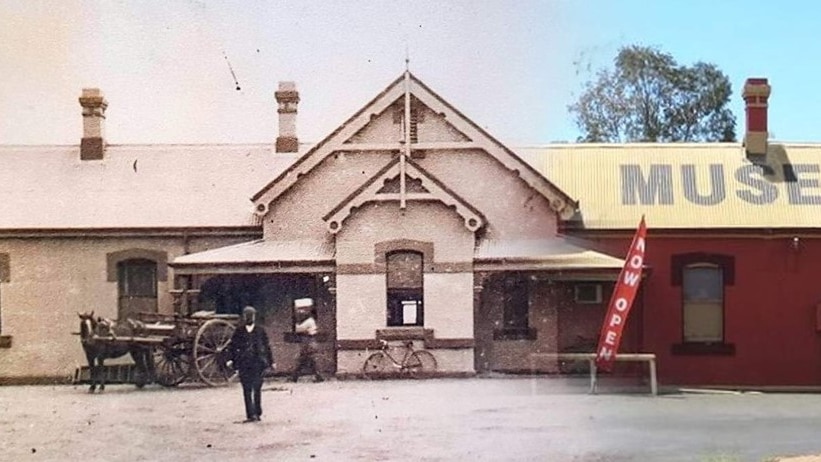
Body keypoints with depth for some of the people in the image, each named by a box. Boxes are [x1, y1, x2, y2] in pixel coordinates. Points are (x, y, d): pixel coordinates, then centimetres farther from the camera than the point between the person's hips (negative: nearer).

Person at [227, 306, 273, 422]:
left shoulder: (260, 331, 8)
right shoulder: (239, 331, 8)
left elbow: (266, 346, 12)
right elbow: (232, 346, 10)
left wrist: (270, 361, 11)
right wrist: (231, 359, -2)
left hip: (258, 364, 0)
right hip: (243, 364, 0)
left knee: (257, 389, 0)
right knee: (247, 390, -4)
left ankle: (257, 413, 11)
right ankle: (250, 415, -5)